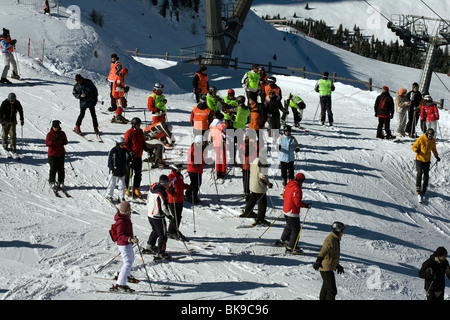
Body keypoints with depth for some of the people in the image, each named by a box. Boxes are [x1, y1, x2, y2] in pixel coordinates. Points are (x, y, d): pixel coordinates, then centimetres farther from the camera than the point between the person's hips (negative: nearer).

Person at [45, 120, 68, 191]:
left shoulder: (62, 133, 3)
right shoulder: (49, 134, -4)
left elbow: (66, 141, 10)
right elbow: (47, 143, -11)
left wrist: (64, 142, -14)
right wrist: (53, 140, -27)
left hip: (61, 154, 2)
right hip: (52, 154, -2)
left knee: (61, 169, 3)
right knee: (53, 168, -4)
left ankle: (61, 182, 13)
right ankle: (52, 182, 10)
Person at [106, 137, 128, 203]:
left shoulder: (125, 151, 5)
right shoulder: (113, 151, -10)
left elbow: (127, 160, 17)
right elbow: (110, 161, -9)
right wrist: (112, 168, -17)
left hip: (122, 171, 4)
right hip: (114, 171, -4)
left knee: (122, 185, 4)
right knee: (112, 183, 6)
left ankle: (121, 197, 13)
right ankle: (109, 196, 20)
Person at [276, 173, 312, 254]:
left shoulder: (288, 185, 3)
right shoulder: (297, 189, -24)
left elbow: (284, 195, 16)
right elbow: (298, 203, -26)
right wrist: (307, 205, -15)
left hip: (285, 210, 9)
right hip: (293, 213, -9)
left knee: (289, 226, 28)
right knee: (295, 229, 2)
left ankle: (283, 240, 40)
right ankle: (292, 247, 4)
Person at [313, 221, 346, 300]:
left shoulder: (335, 240, 14)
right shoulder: (330, 240, -20)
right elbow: (324, 250, -37)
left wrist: (337, 265, 36)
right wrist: (319, 260, -52)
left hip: (329, 268, 11)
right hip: (326, 268, -11)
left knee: (326, 288, 25)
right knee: (332, 290, -14)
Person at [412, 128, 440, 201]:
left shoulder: (433, 141, 1)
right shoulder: (421, 139, -13)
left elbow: (434, 149, 18)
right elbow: (414, 146, -7)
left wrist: (436, 156, 9)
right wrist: (417, 150, -28)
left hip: (427, 160, 4)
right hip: (419, 159, -4)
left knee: (426, 175, 4)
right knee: (419, 173, -10)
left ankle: (424, 189, 18)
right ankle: (418, 189, -2)